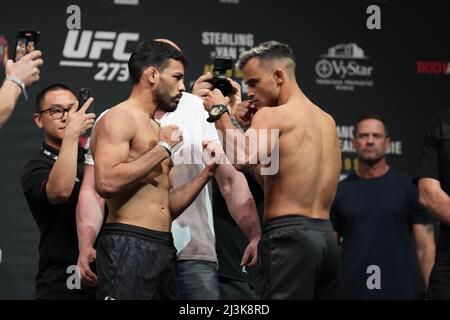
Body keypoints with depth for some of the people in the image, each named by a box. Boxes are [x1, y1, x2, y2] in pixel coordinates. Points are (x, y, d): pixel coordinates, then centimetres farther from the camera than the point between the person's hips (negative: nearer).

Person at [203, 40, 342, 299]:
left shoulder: (272, 115, -6)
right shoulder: (327, 121, 20)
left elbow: (242, 159, -25)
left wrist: (220, 111, -9)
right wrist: (246, 123, 21)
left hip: (289, 236, -8)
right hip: (327, 236, 8)